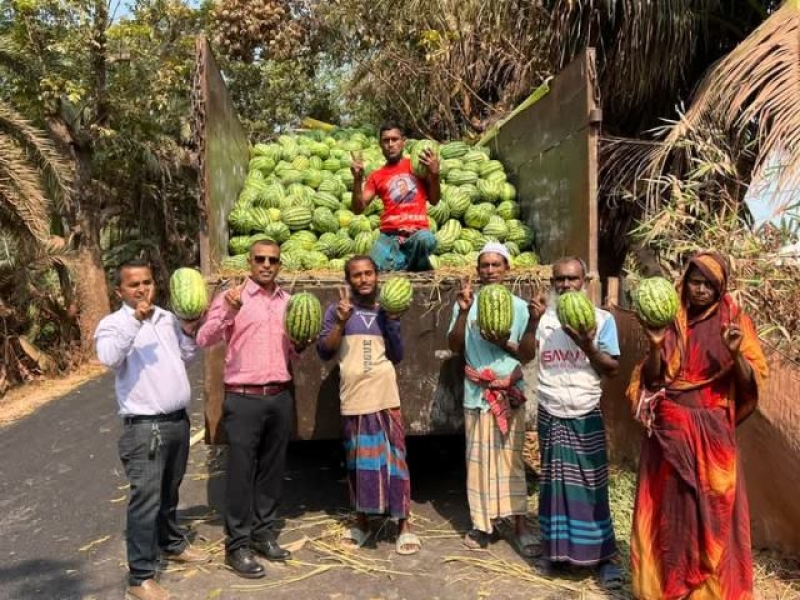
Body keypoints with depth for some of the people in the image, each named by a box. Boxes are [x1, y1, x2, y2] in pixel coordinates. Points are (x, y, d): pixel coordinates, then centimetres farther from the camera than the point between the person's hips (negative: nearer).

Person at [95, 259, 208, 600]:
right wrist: (135, 320, -36)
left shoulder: (167, 318, 10)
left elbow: (184, 358, 19)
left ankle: (173, 545, 41)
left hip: (178, 419, 7)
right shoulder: (114, 324, -9)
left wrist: (188, 332, 2)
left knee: (169, 492, 22)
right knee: (146, 498, -5)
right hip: (144, 426, -6)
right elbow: (109, 357, -30)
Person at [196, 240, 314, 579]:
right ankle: (237, 545, 13)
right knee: (241, 472, 1)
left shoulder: (288, 302, 12)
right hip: (244, 399, -5)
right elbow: (204, 340, -14)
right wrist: (227, 313, -29)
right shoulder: (231, 297, -3)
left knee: (272, 470, 13)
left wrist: (301, 345, -1)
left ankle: (264, 534, 27)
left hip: (281, 397, 5)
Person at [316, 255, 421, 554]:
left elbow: (397, 356, 2)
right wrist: (341, 322, -18)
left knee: (394, 458, 1)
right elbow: (324, 352, -6)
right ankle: (361, 522, 27)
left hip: (385, 395, 1)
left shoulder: (386, 310, 6)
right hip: (353, 397, 0)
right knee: (358, 461, 11)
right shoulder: (337, 310, 1)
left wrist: (393, 321, -9)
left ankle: (404, 525, 12)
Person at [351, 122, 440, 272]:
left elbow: (434, 201, 12)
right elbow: (358, 209, 8)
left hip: (417, 231, 0)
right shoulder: (376, 176, 15)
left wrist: (435, 174, -3)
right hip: (389, 236, 1)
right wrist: (357, 180, -4)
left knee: (425, 239, -38)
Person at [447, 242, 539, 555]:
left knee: (512, 458, 3)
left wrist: (504, 343, -21)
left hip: (510, 393, 0)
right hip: (476, 394, 1)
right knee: (478, 459, 6)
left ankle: (520, 524, 12)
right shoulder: (467, 304, 1)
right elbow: (454, 347, -7)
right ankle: (481, 522, 18)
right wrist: (463, 311, -18)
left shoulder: (519, 306, 0)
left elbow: (528, 354, -1)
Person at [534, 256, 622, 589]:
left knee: (591, 484, 2)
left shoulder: (601, 319, -3)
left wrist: (588, 347, -21)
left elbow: (613, 369, -6)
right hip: (550, 415, 2)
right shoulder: (541, 318, 5)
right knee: (553, 481, 10)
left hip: (586, 416, -2)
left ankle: (603, 556, 13)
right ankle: (553, 548, 22)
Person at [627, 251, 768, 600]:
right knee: (669, 505, 9)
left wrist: (735, 352, -22)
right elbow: (650, 380, 1)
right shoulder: (670, 321, 3)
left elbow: (752, 382, -4)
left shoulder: (735, 321, 1)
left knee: (714, 508, 4)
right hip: (670, 430, 1)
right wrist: (655, 345, -16)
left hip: (713, 432, -1)